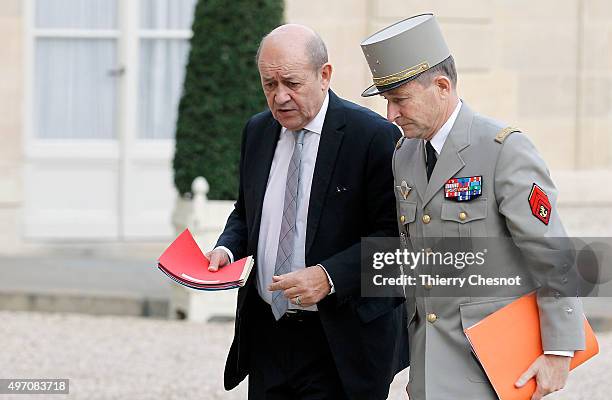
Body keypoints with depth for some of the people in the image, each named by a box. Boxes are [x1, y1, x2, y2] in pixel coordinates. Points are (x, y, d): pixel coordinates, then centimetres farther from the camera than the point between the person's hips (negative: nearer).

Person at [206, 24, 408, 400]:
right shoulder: (257, 132, 10)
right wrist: (226, 249, 1)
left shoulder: (374, 137, -11)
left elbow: (394, 235, -13)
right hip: (267, 337, 6)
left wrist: (329, 276, -24)